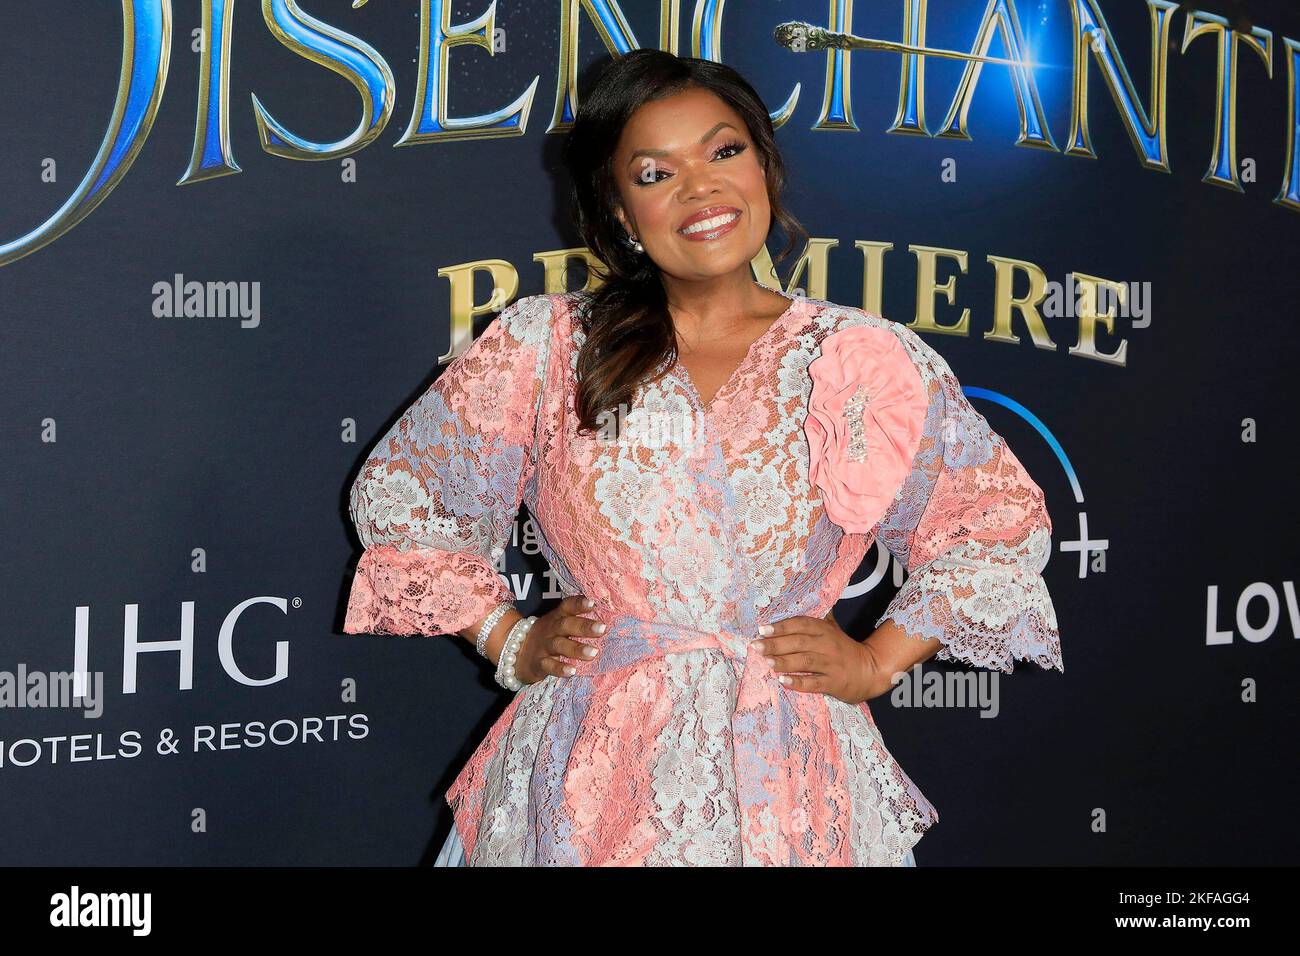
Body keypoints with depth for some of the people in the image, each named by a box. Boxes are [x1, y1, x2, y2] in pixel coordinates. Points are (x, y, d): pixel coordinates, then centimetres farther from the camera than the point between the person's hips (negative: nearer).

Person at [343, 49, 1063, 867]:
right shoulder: (544, 347, 1)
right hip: (593, 772, 0)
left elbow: (1005, 519, 9)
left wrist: (878, 661, 1)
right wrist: (509, 642, 4)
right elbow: (396, 492, 10)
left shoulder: (870, 361, 1)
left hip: (787, 775, 0)